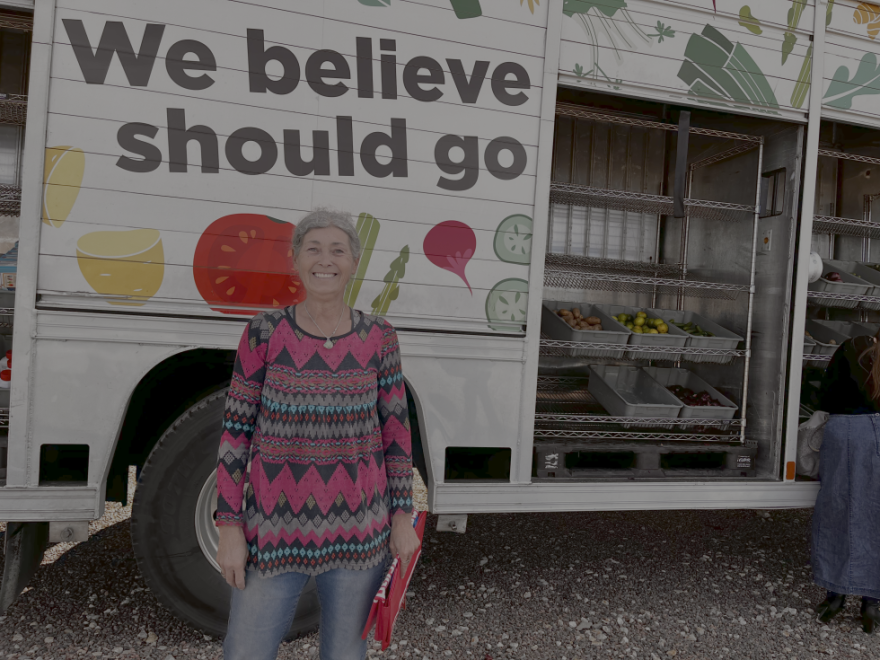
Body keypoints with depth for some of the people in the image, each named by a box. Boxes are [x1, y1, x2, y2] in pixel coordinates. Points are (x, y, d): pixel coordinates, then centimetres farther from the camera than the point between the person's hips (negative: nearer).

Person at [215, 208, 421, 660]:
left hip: (359, 534, 1)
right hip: (274, 534, -1)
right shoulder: (264, 334, -6)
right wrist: (229, 527, -4)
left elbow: (396, 432, 4)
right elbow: (235, 431, -2)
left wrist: (402, 518, 2)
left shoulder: (379, 339, -2)